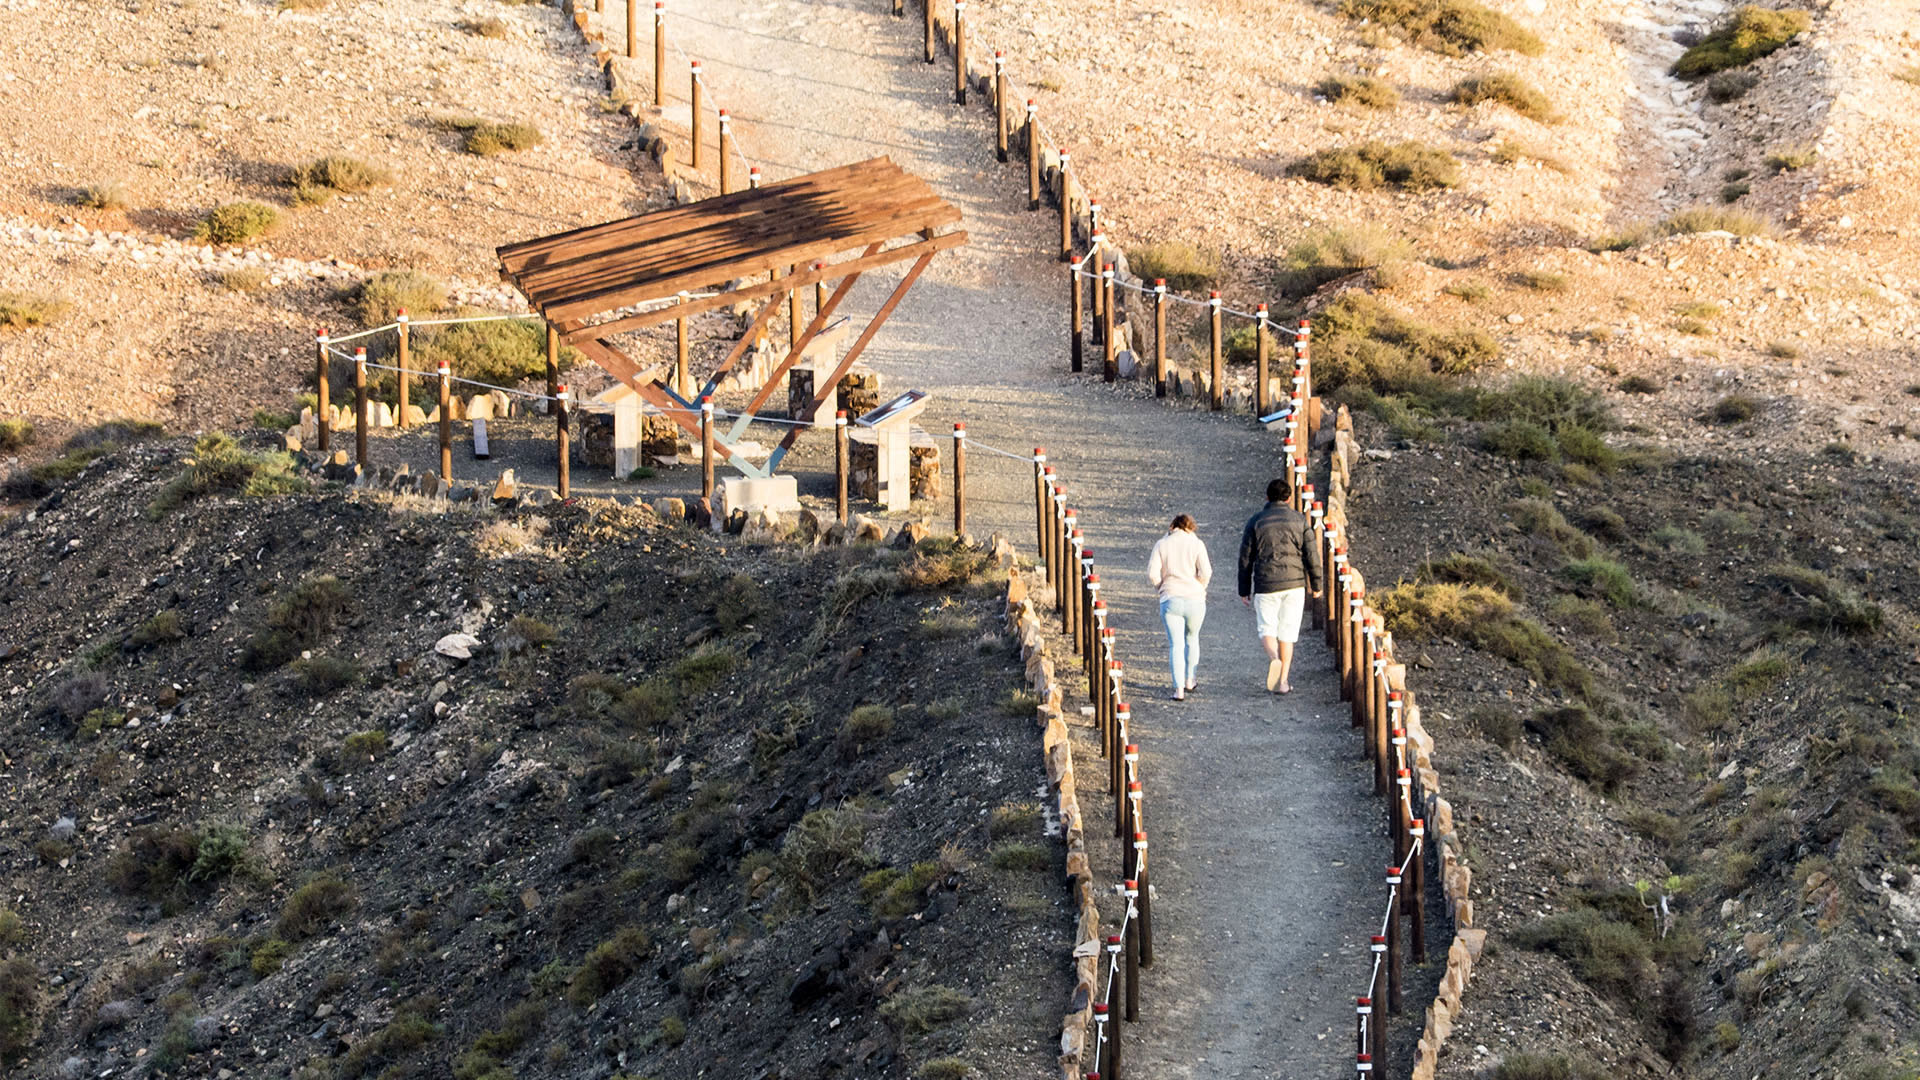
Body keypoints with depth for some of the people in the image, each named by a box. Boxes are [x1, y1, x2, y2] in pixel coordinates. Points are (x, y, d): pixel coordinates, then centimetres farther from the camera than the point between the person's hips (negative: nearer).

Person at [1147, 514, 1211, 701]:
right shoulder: (1196, 544, 0)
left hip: (1170, 600, 0)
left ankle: (1179, 689, -9)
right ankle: (1189, 681, 33)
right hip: (1194, 600, 0)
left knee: (1176, 645, 1)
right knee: (1192, 639, 22)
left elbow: (1152, 574, -5)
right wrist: (1199, 589, 8)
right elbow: (1205, 572, -10)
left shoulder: (1162, 545, 3)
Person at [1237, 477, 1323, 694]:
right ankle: (1282, 681, 6)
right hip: (1294, 584, 1)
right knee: (1287, 632, 8)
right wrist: (1316, 584, 11)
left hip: (1265, 586, -1)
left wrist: (1244, 590, 10)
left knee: (1266, 629, 6)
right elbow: (1311, 554, 1)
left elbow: (1245, 559, 2)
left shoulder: (1255, 522, 1)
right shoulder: (1299, 519, 2)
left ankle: (1274, 659, -25)